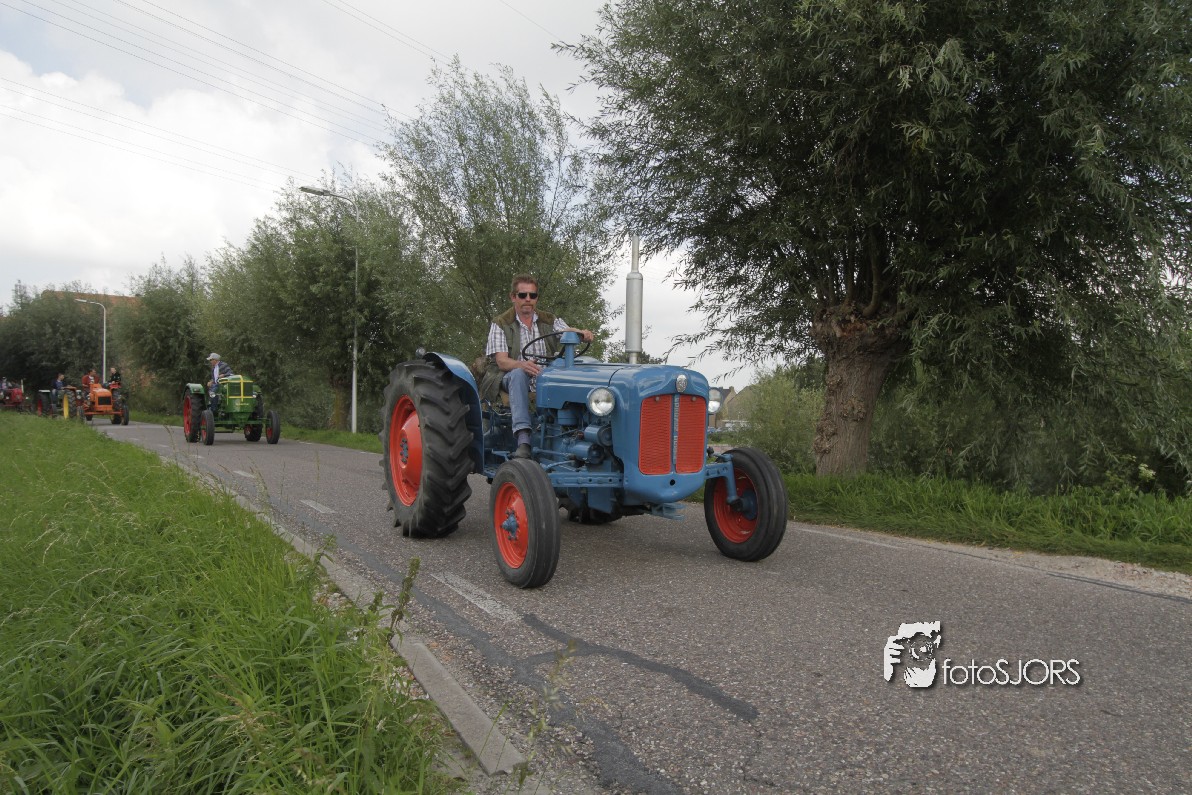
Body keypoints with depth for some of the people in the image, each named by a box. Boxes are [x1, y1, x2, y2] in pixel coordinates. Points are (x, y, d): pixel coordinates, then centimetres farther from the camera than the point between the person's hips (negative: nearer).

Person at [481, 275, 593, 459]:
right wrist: (522, 365, -33)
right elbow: (501, 361, -11)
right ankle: (523, 440, -49)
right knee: (518, 374, -38)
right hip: (511, 378, -2)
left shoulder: (550, 321, 12)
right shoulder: (500, 324, 2)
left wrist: (583, 333, -31)